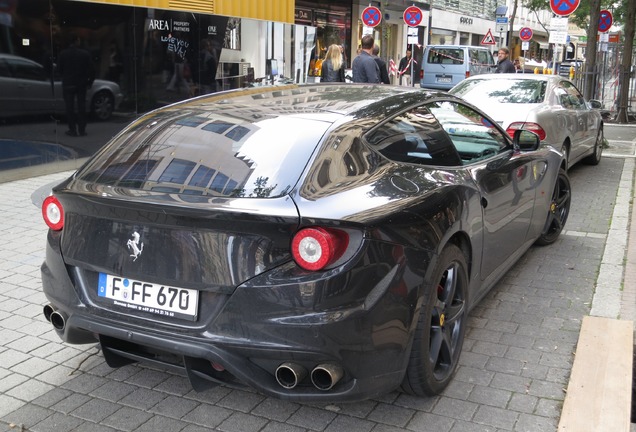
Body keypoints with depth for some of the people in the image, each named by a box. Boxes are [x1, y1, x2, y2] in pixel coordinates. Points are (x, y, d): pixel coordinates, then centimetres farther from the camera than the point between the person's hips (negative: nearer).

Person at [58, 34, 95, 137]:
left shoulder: (63, 54, -4)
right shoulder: (85, 54, -4)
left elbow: (59, 69, 2)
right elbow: (91, 69, -2)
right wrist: (89, 82, 8)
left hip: (68, 85, -1)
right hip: (81, 84, 1)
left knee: (69, 107, 4)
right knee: (81, 107, 7)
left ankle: (72, 130, 3)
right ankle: (82, 129, 8)